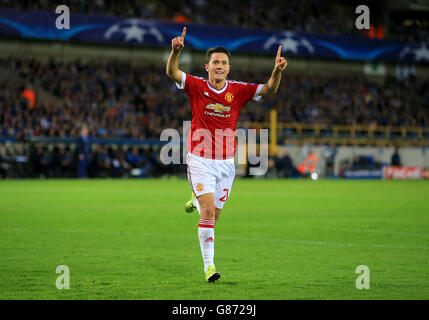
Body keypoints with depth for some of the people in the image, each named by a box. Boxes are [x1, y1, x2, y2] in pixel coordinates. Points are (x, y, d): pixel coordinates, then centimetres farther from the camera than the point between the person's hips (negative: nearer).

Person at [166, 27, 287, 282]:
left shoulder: (238, 91, -2)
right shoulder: (196, 86, -6)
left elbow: (269, 89, -12)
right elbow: (172, 73, -20)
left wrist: (277, 71, -32)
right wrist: (176, 51, -39)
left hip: (226, 162, 3)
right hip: (200, 160, -3)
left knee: (213, 215, 12)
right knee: (208, 212, -14)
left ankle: (196, 200, 48)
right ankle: (209, 265, -9)